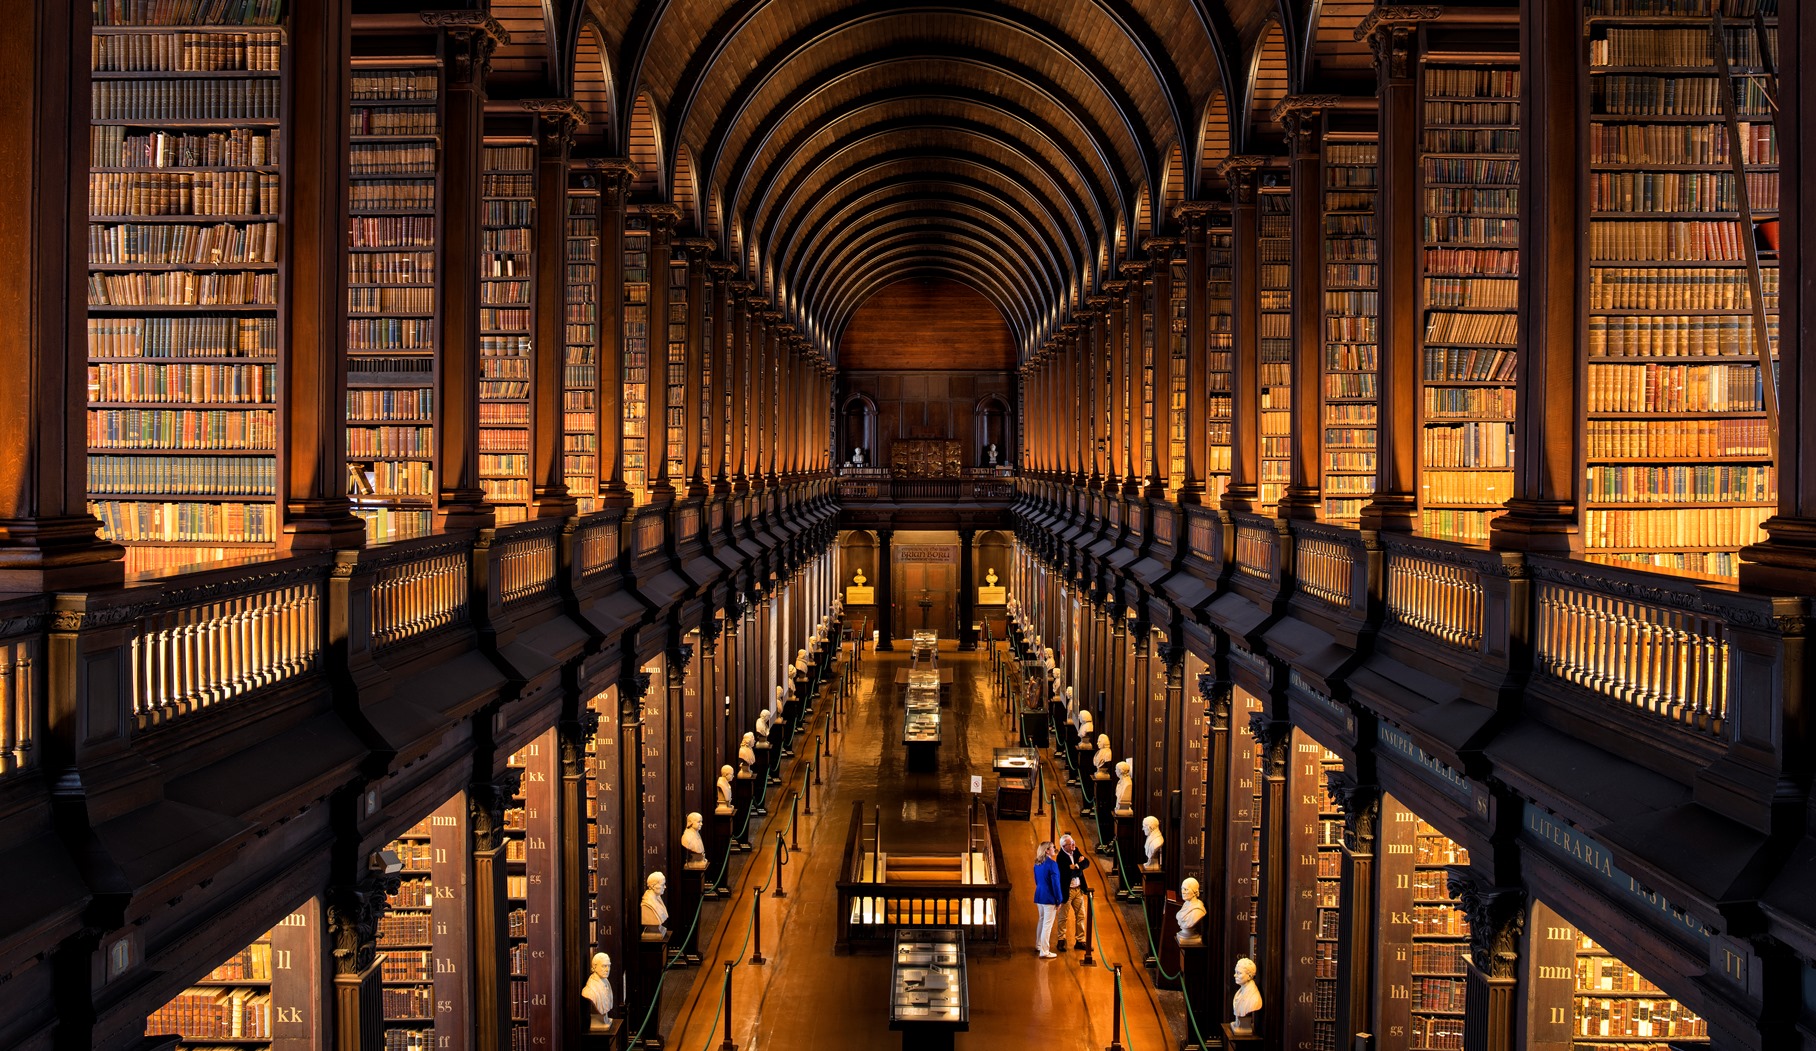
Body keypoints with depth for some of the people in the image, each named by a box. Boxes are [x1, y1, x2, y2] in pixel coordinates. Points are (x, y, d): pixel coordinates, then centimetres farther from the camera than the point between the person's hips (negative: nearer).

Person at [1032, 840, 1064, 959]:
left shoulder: (1037, 863, 7)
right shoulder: (1052, 864, -18)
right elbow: (1055, 883, -17)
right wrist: (1059, 900, -10)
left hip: (1039, 896, 8)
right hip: (1049, 898, -8)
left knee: (1042, 920, 25)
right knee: (1047, 924, -3)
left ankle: (1039, 945, 37)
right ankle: (1044, 952, -1)